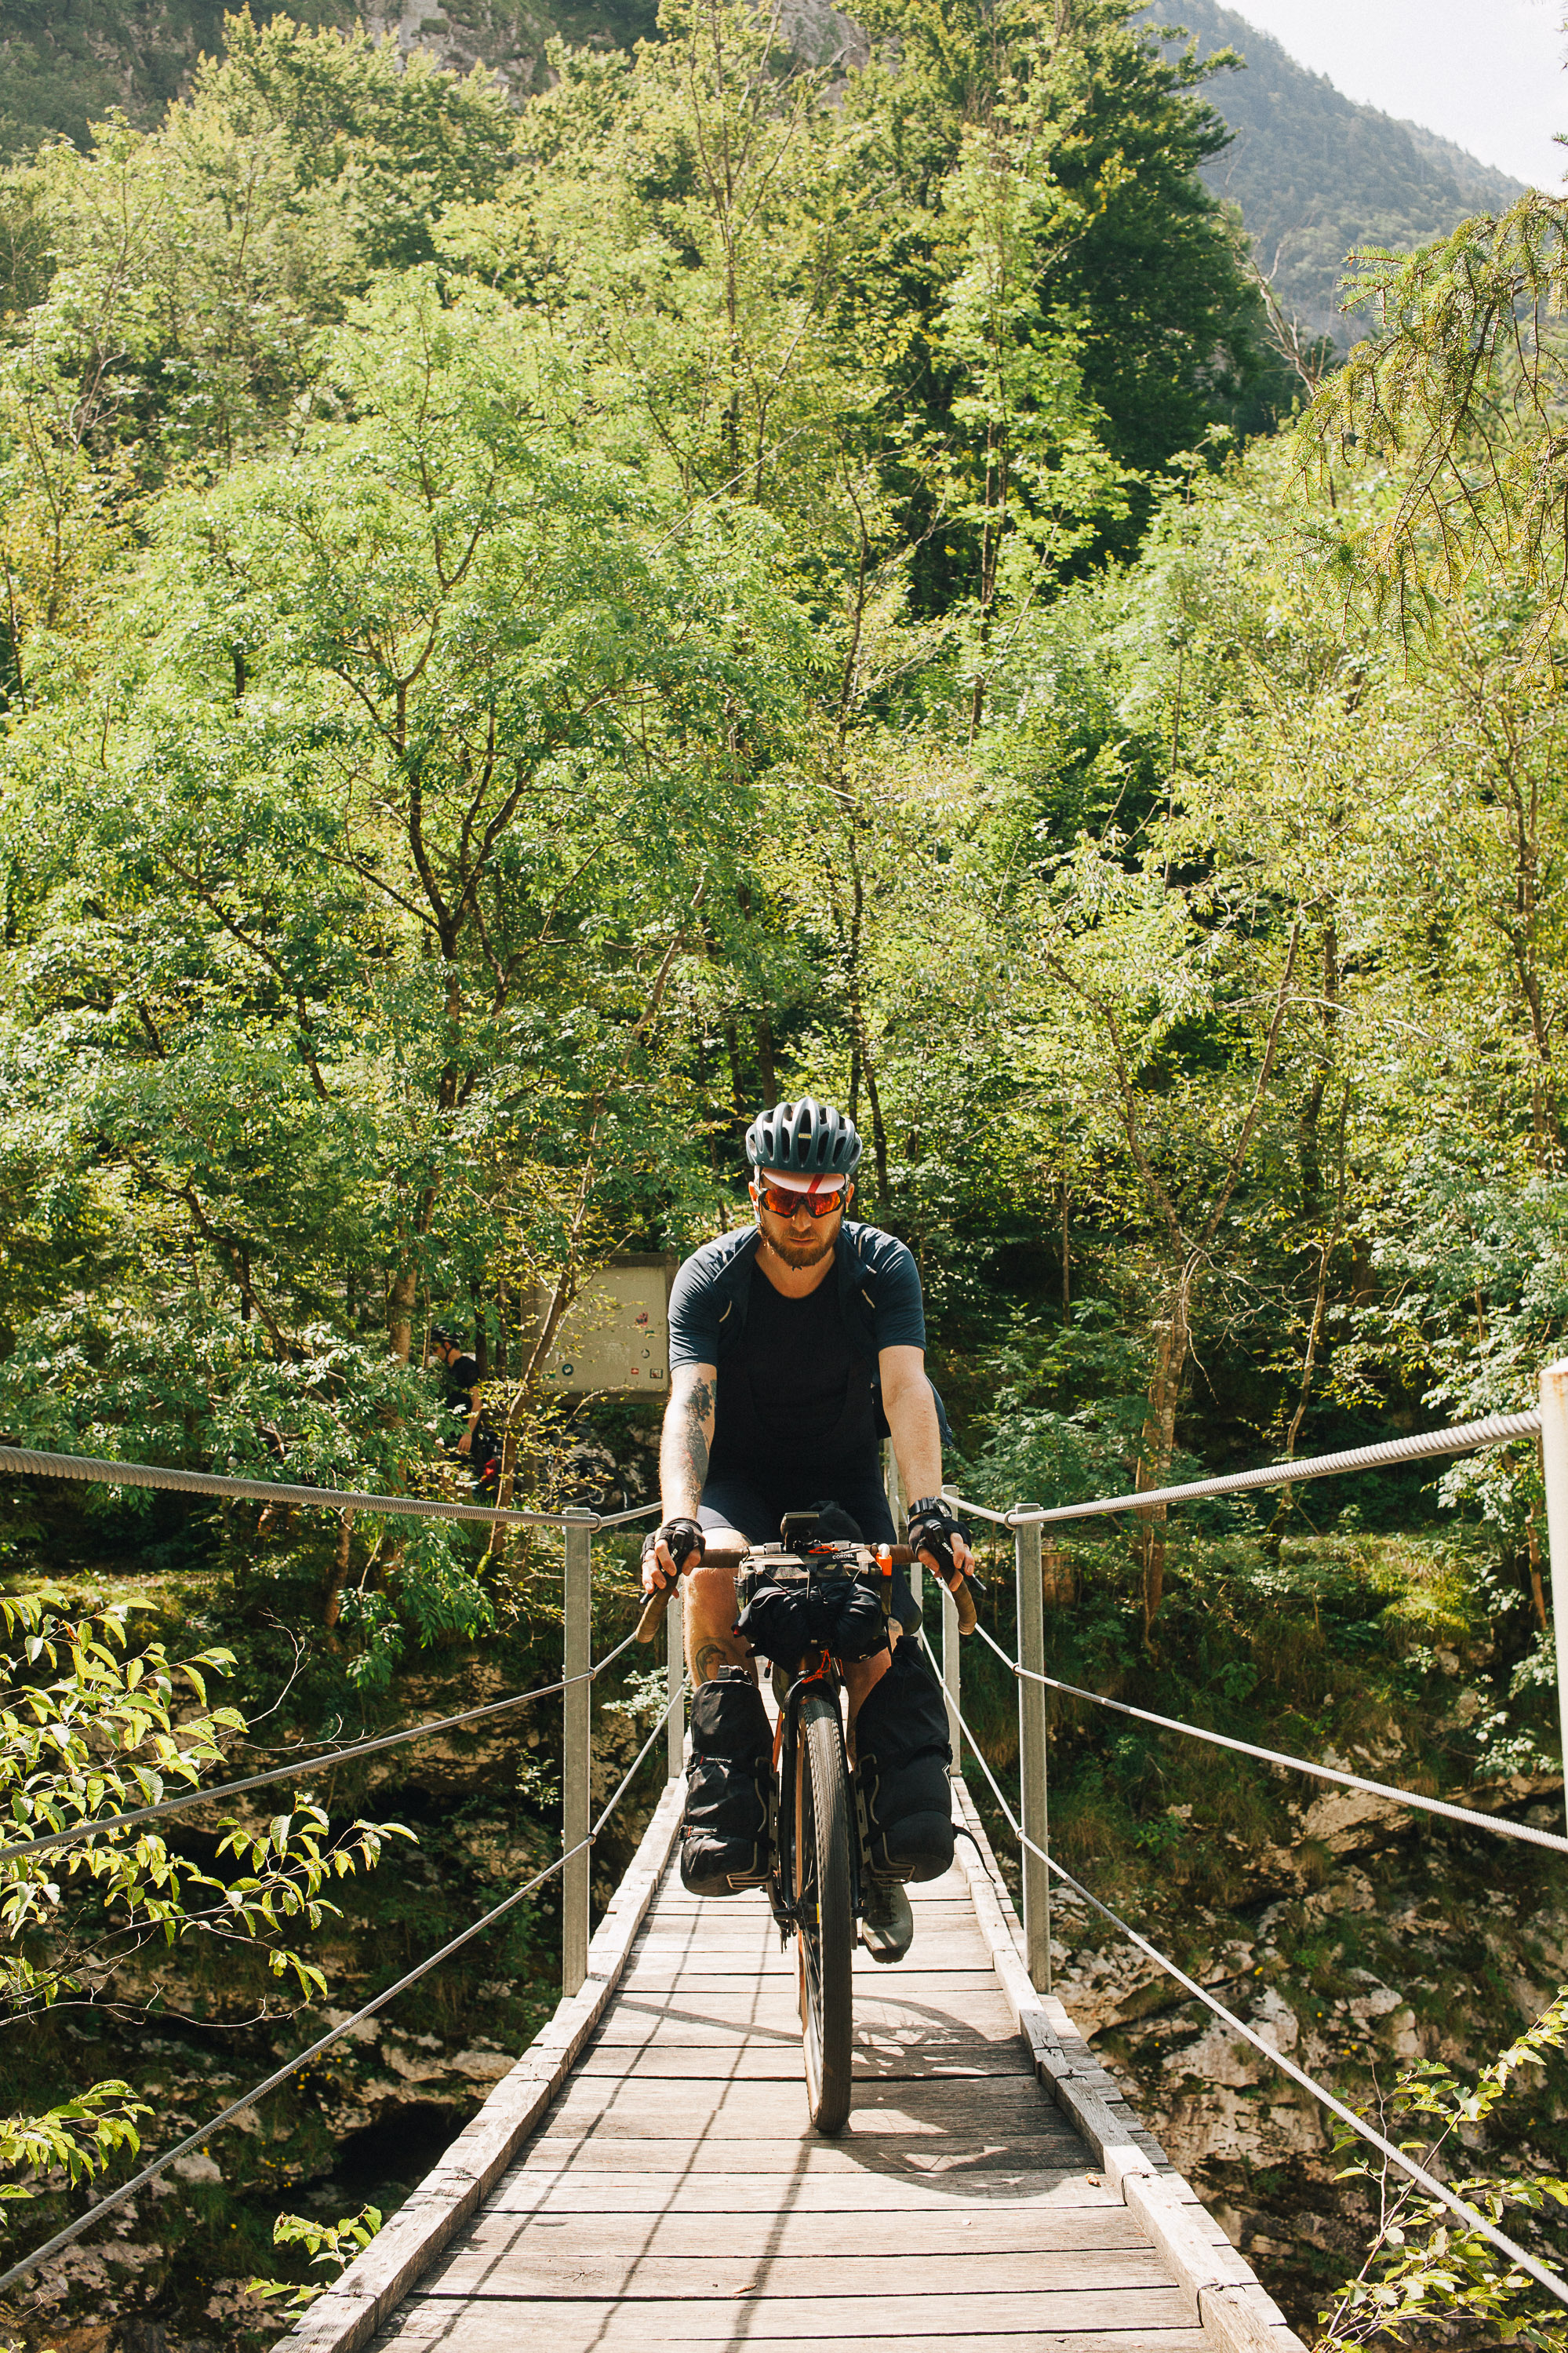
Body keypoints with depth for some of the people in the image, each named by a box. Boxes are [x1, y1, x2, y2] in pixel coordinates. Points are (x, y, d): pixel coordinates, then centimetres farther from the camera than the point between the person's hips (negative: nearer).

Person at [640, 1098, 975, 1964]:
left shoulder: (883, 1268, -18)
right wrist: (677, 1520, -49)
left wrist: (929, 1508, -47)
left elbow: (905, 1389, -31)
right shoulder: (709, 1277, -19)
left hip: (845, 1479, 1)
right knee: (711, 1569, -34)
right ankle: (725, 1804, -31)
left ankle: (890, 1856, -1)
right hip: (742, 1478, -1)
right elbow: (689, 1403, -32)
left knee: (879, 1643, -20)